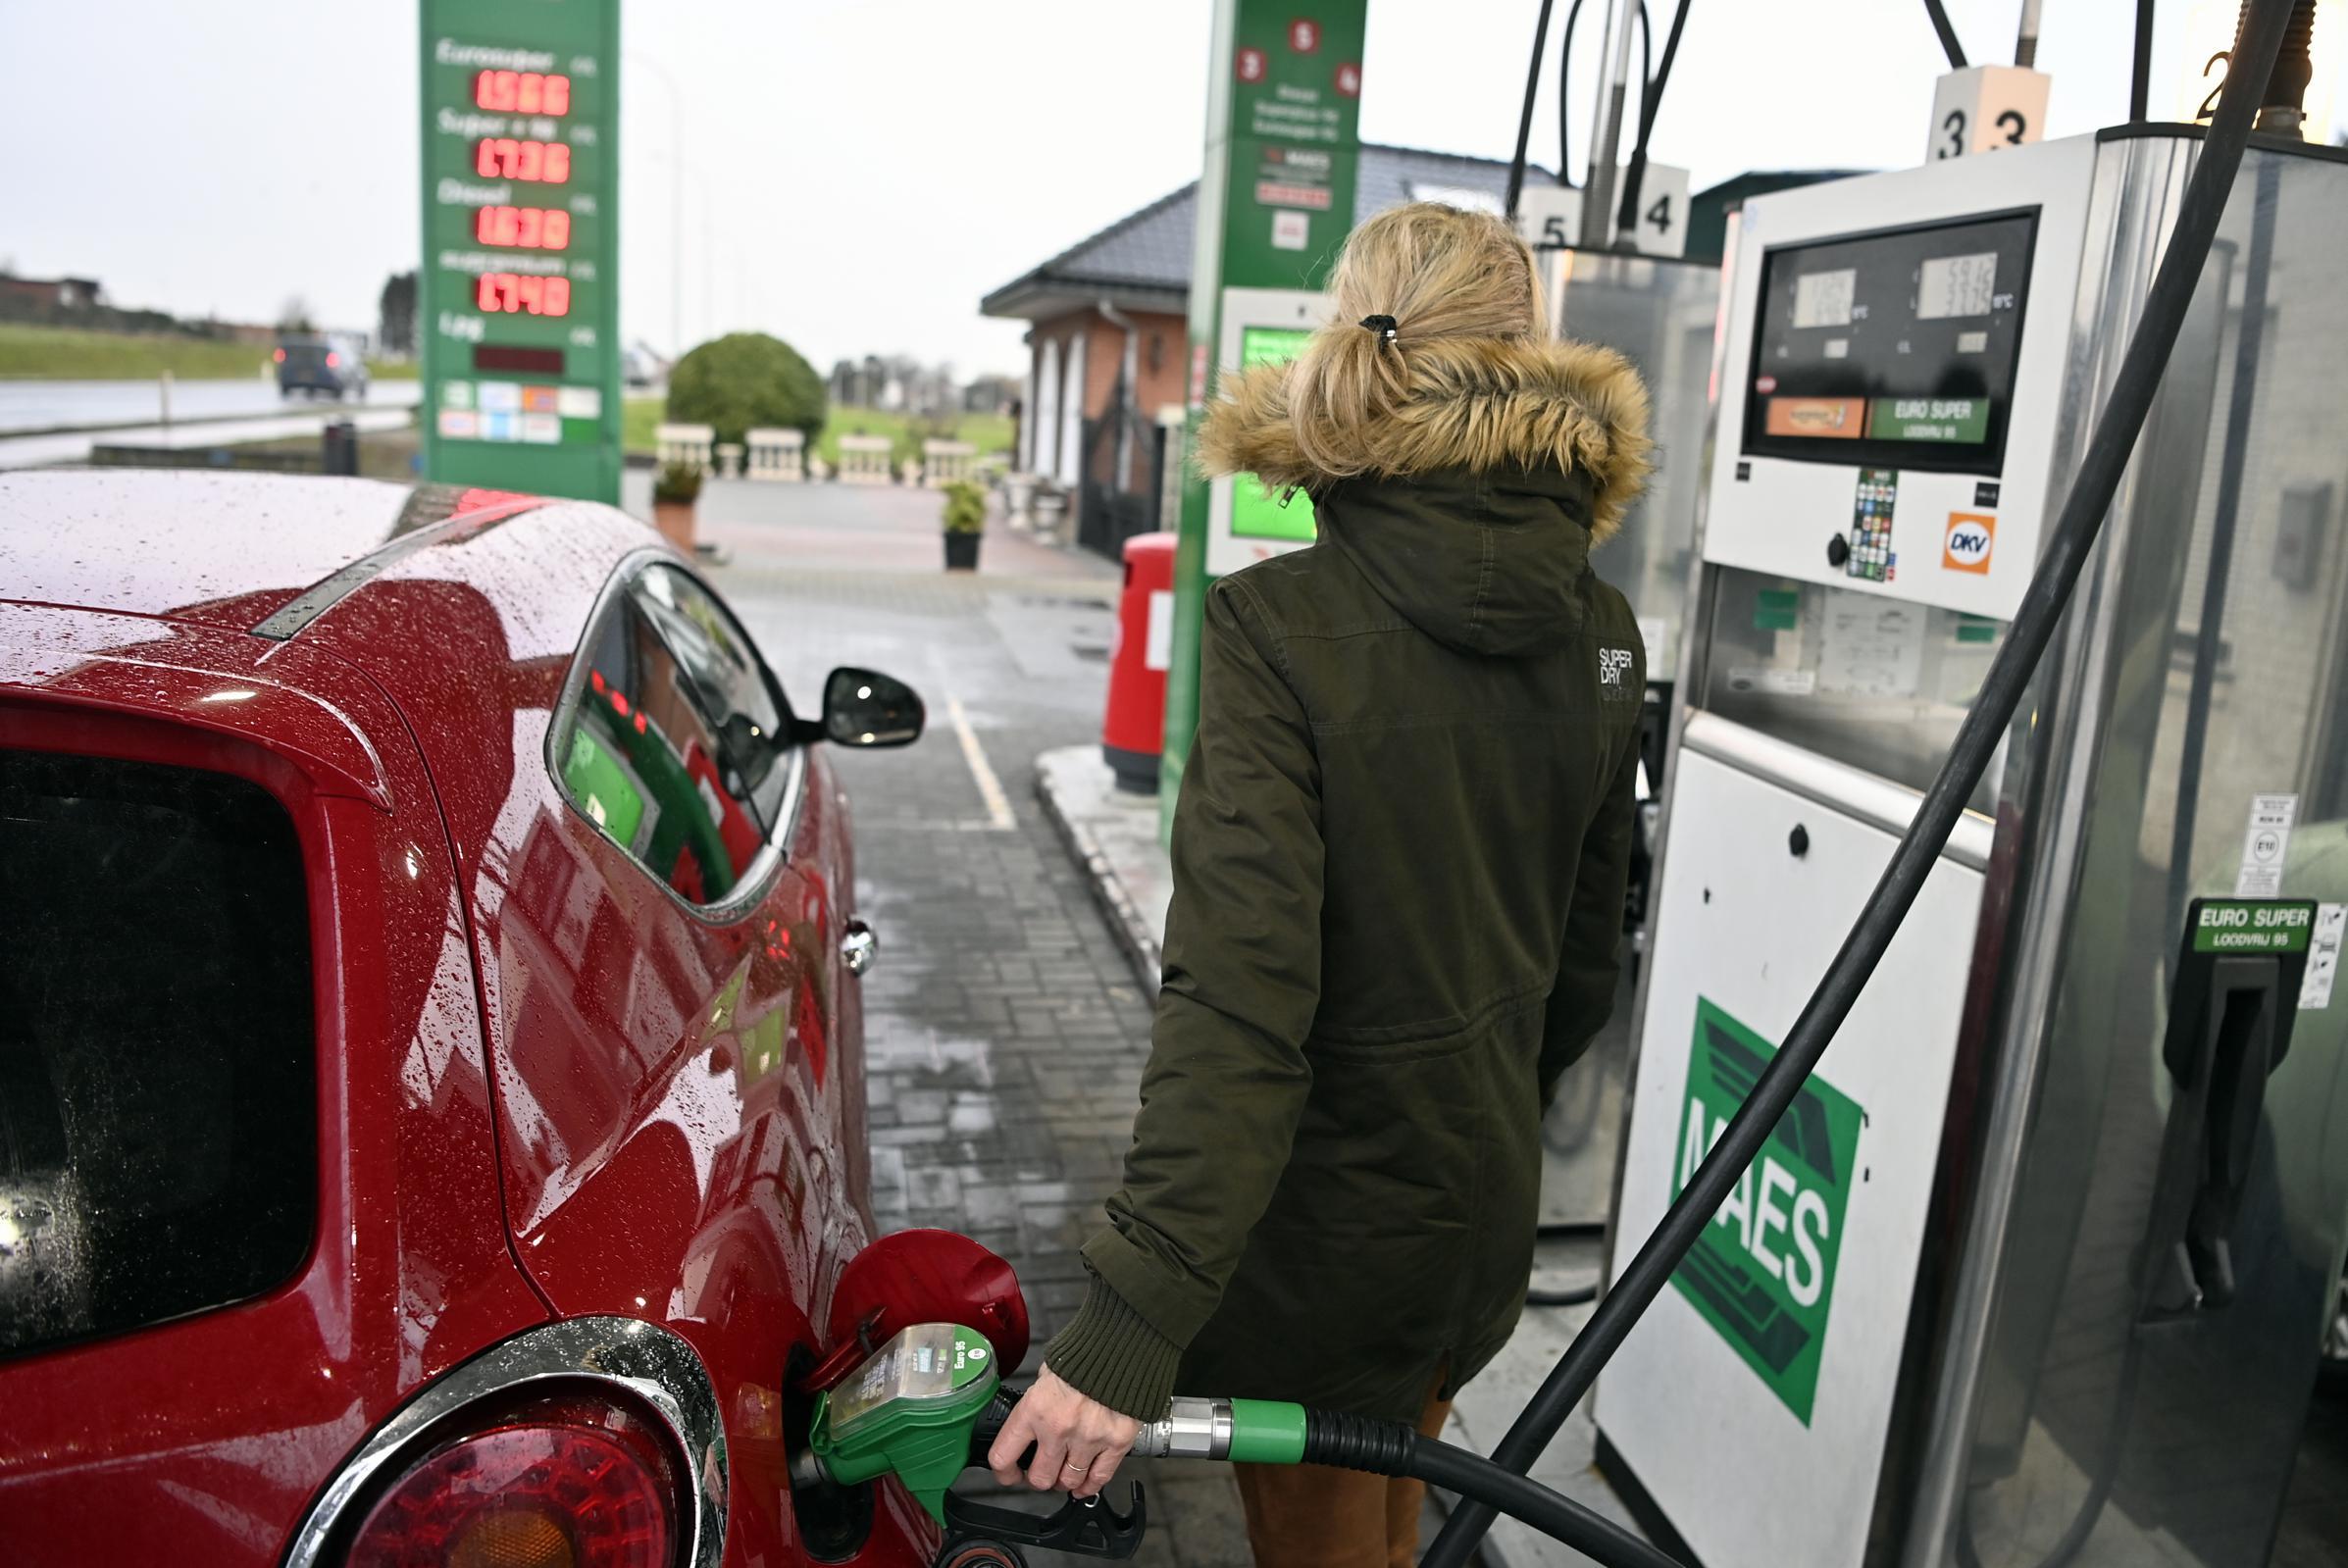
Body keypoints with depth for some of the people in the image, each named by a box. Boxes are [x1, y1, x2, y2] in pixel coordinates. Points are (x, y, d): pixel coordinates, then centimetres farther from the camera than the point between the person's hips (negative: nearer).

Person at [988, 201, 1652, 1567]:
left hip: (1328, 1222, -5)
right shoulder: (1602, 636, -3)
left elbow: (1238, 993, -30)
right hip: (1490, 1200, 6)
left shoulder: (1282, 627, -21)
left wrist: (1132, 1321, -28)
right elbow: (1585, 957, 8)